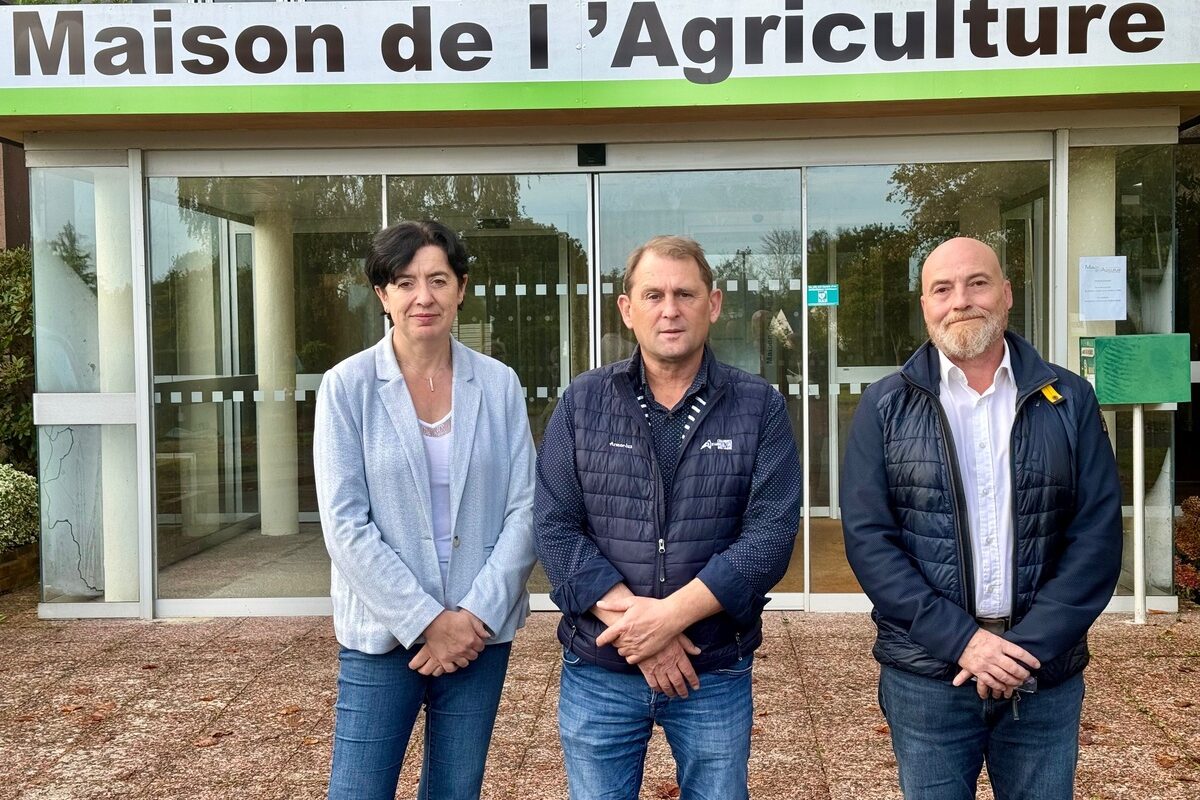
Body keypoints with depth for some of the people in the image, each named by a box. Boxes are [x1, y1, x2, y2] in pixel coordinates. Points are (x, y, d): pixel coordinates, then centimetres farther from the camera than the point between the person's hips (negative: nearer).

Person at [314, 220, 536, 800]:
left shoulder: (499, 386, 1)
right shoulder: (347, 387, -5)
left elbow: (524, 510, -1)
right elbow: (345, 525, -10)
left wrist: (479, 614, -11)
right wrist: (426, 621, -14)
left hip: (482, 634, 2)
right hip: (383, 637, -2)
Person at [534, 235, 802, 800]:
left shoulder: (759, 408, -2)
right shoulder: (582, 403, 1)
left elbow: (770, 536, -10)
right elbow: (554, 528, -6)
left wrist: (671, 613, -19)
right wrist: (631, 620, -16)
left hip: (717, 674, 0)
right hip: (598, 674, 1)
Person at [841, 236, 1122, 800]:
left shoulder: (1070, 402, 2)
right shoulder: (885, 408, -1)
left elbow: (1097, 538, -2)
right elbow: (868, 539, -6)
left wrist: (1028, 646, -13)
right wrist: (962, 640, -15)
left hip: (1047, 680, 1)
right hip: (925, 680, -1)